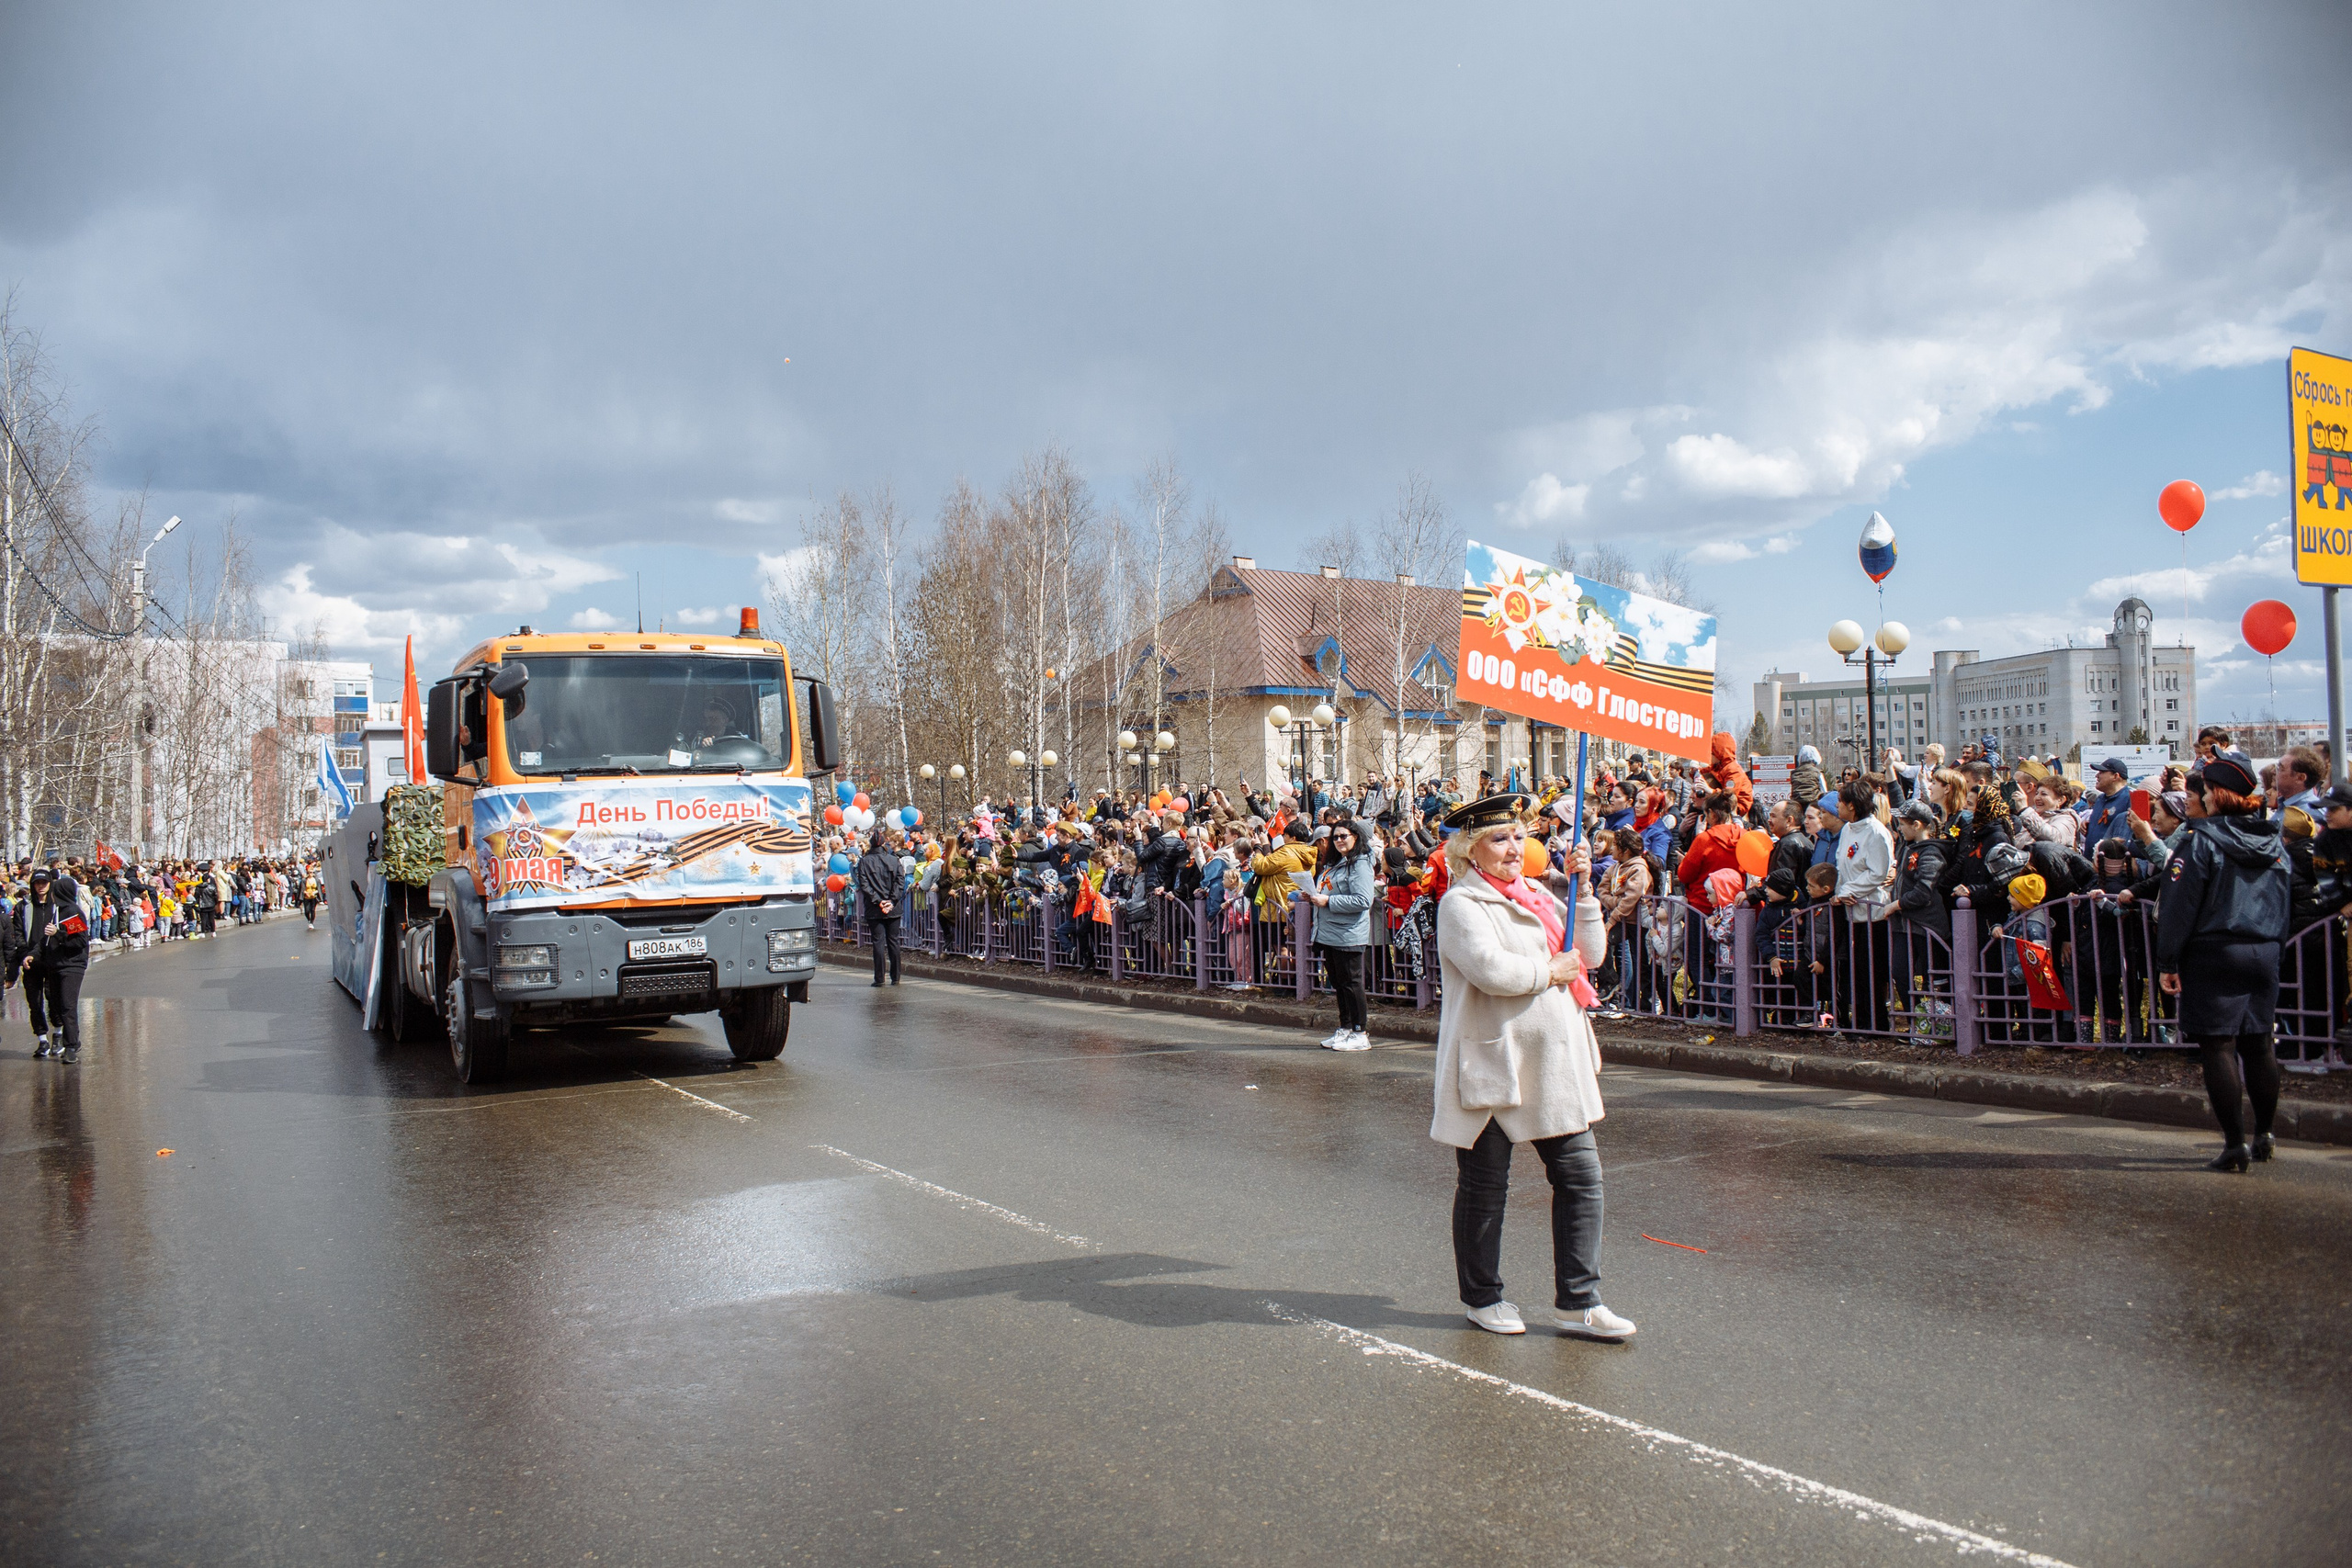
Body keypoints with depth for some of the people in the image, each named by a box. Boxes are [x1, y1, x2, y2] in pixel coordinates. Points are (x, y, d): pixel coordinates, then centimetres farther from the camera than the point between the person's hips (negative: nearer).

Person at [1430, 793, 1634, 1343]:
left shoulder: (1536, 896, 14)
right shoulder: (1462, 904, -9)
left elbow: (1588, 955, 12)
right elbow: (1490, 969, -25)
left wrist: (1584, 890, 3)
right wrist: (1550, 971, -10)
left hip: (1555, 1063, 7)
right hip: (1491, 1064, -7)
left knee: (1581, 1174, 4)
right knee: (1485, 1185, 6)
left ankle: (1578, 1303, 13)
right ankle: (1483, 1297, 24)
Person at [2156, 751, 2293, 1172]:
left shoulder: (2202, 841, -12)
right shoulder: (2274, 843, 8)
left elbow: (2179, 906, -13)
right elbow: (2284, 903, 16)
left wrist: (2167, 963, -8)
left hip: (2212, 956, -6)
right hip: (2264, 955, 7)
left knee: (2218, 1047, -3)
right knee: (2259, 1045, 16)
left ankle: (2236, 1145, -5)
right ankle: (2263, 1136, 25)